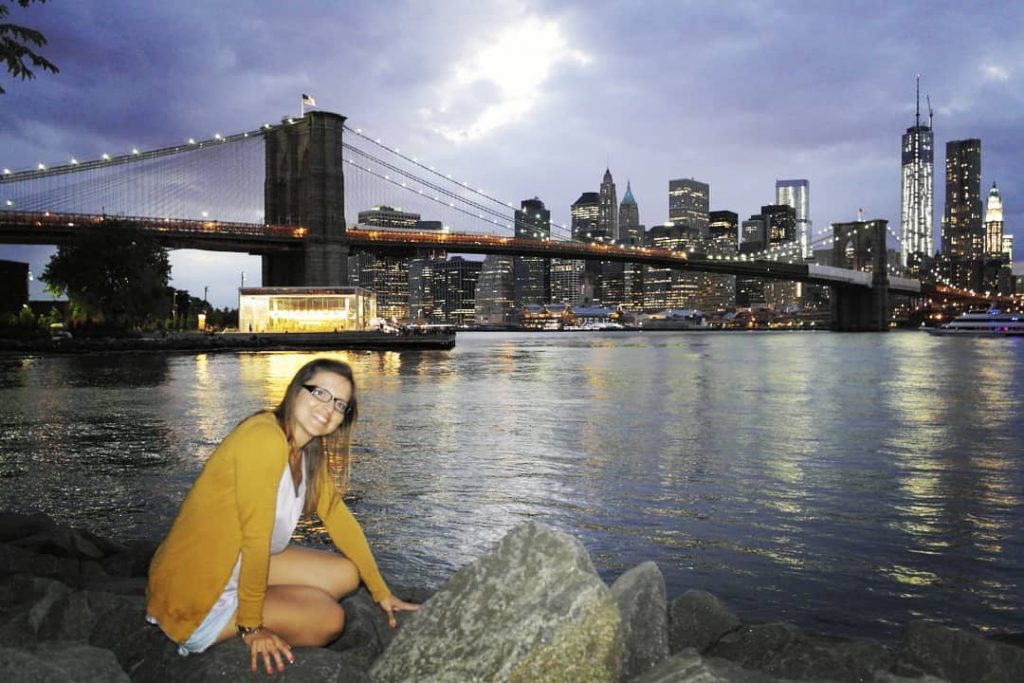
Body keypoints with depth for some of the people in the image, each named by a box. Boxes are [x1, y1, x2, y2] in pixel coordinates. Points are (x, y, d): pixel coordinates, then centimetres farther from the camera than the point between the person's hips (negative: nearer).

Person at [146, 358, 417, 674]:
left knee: (347, 573, 7)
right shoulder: (266, 439, -26)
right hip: (195, 592, -9)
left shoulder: (310, 450, 3)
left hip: (235, 568, 9)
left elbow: (337, 515, 7)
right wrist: (251, 627, -17)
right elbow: (256, 536, -24)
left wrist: (382, 592, 8)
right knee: (329, 618, -13)